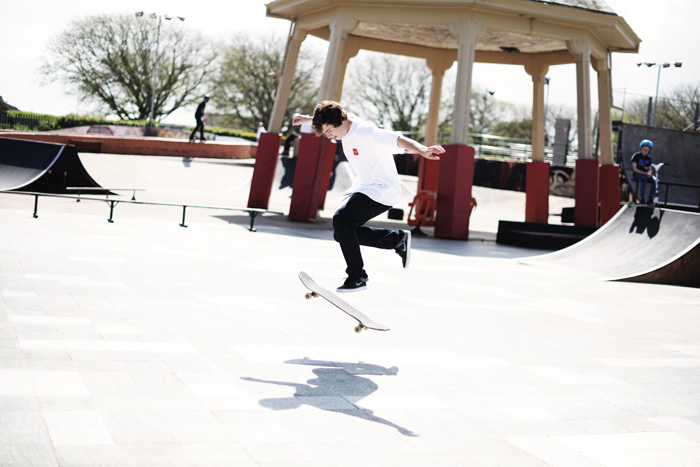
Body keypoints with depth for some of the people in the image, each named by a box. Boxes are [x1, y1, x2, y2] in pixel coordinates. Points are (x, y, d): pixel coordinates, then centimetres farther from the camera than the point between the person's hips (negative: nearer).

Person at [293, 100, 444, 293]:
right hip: (364, 188, 10)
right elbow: (327, 119, 27)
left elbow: (399, 140, -37)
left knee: (341, 219, -24)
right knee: (341, 233, 6)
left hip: (382, 190, -10)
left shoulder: (366, 133, -25)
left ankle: (357, 277, -14)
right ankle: (398, 239, 16)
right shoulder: (346, 126, 2)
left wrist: (422, 150, -52)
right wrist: (308, 119, 33)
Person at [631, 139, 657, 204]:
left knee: (654, 181, -25)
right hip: (637, 174, -5)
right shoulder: (636, 156, -6)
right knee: (644, 179, -38)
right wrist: (645, 173, -20)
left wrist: (649, 173, -15)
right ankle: (642, 199, -33)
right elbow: (634, 168, -13)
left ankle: (650, 199, -23)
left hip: (646, 173, 5)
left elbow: (649, 169, 11)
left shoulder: (648, 158, 9)